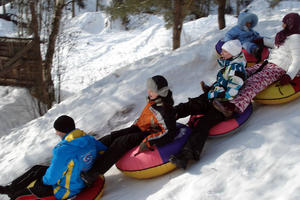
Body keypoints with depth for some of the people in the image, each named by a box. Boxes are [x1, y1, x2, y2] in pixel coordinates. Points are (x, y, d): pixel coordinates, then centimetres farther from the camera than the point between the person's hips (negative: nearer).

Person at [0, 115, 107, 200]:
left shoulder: (63, 150, -34)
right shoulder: (89, 139, -11)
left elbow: (51, 178, -26)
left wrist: (45, 179, -2)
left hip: (67, 190, -9)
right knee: (36, 169, 21)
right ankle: (9, 188, 35)